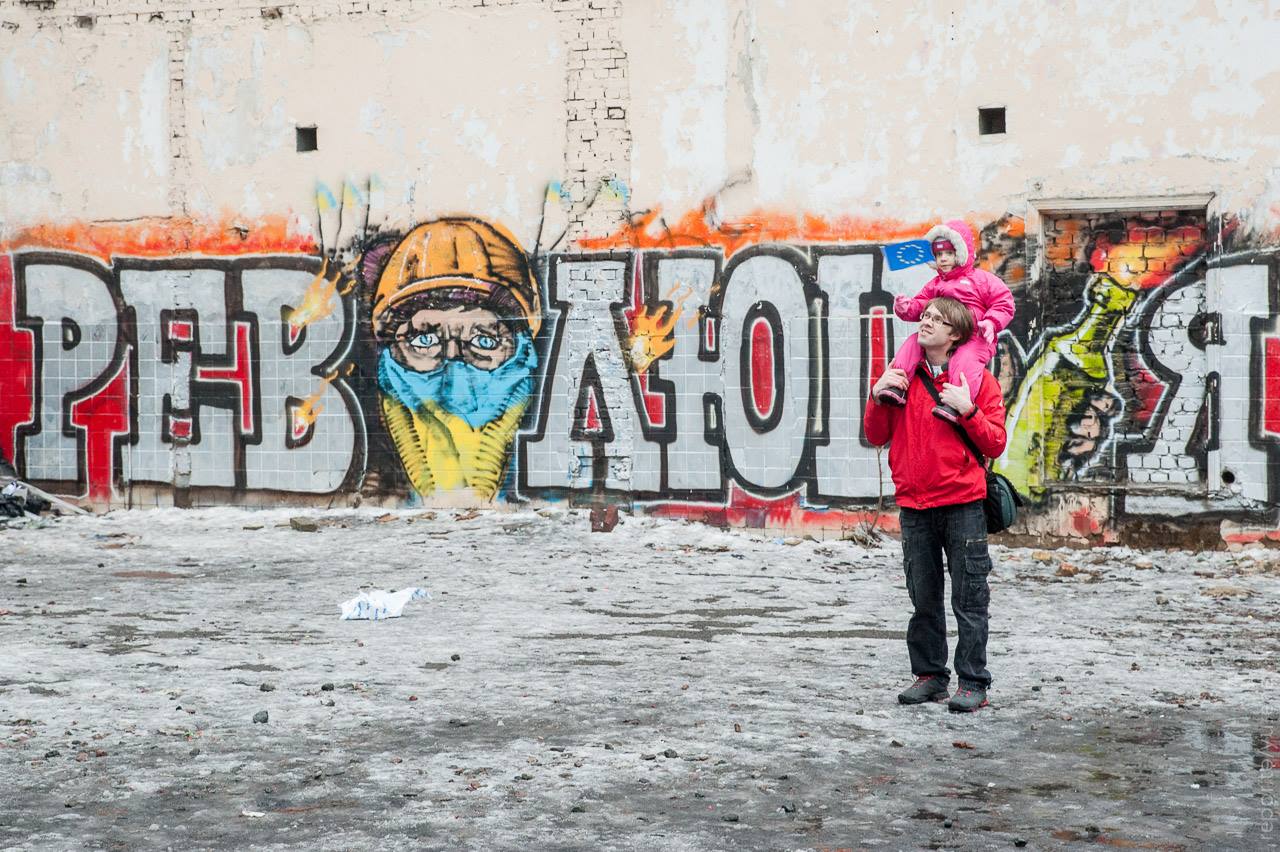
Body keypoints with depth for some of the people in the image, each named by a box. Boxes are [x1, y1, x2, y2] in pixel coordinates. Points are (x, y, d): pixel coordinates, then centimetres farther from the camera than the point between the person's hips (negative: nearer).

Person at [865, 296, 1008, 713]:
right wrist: (878, 397, -3)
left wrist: (967, 410, -15)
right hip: (914, 506, 4)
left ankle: (973, 682, 5)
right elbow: (877, 437, 12)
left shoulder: (978, 379, 1)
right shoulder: (902, 375, 11)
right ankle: (930, 675, 20)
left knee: (969, 599, -1)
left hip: (962, 505, -4)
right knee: (923, 598, 10)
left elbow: (995, 445, -2)